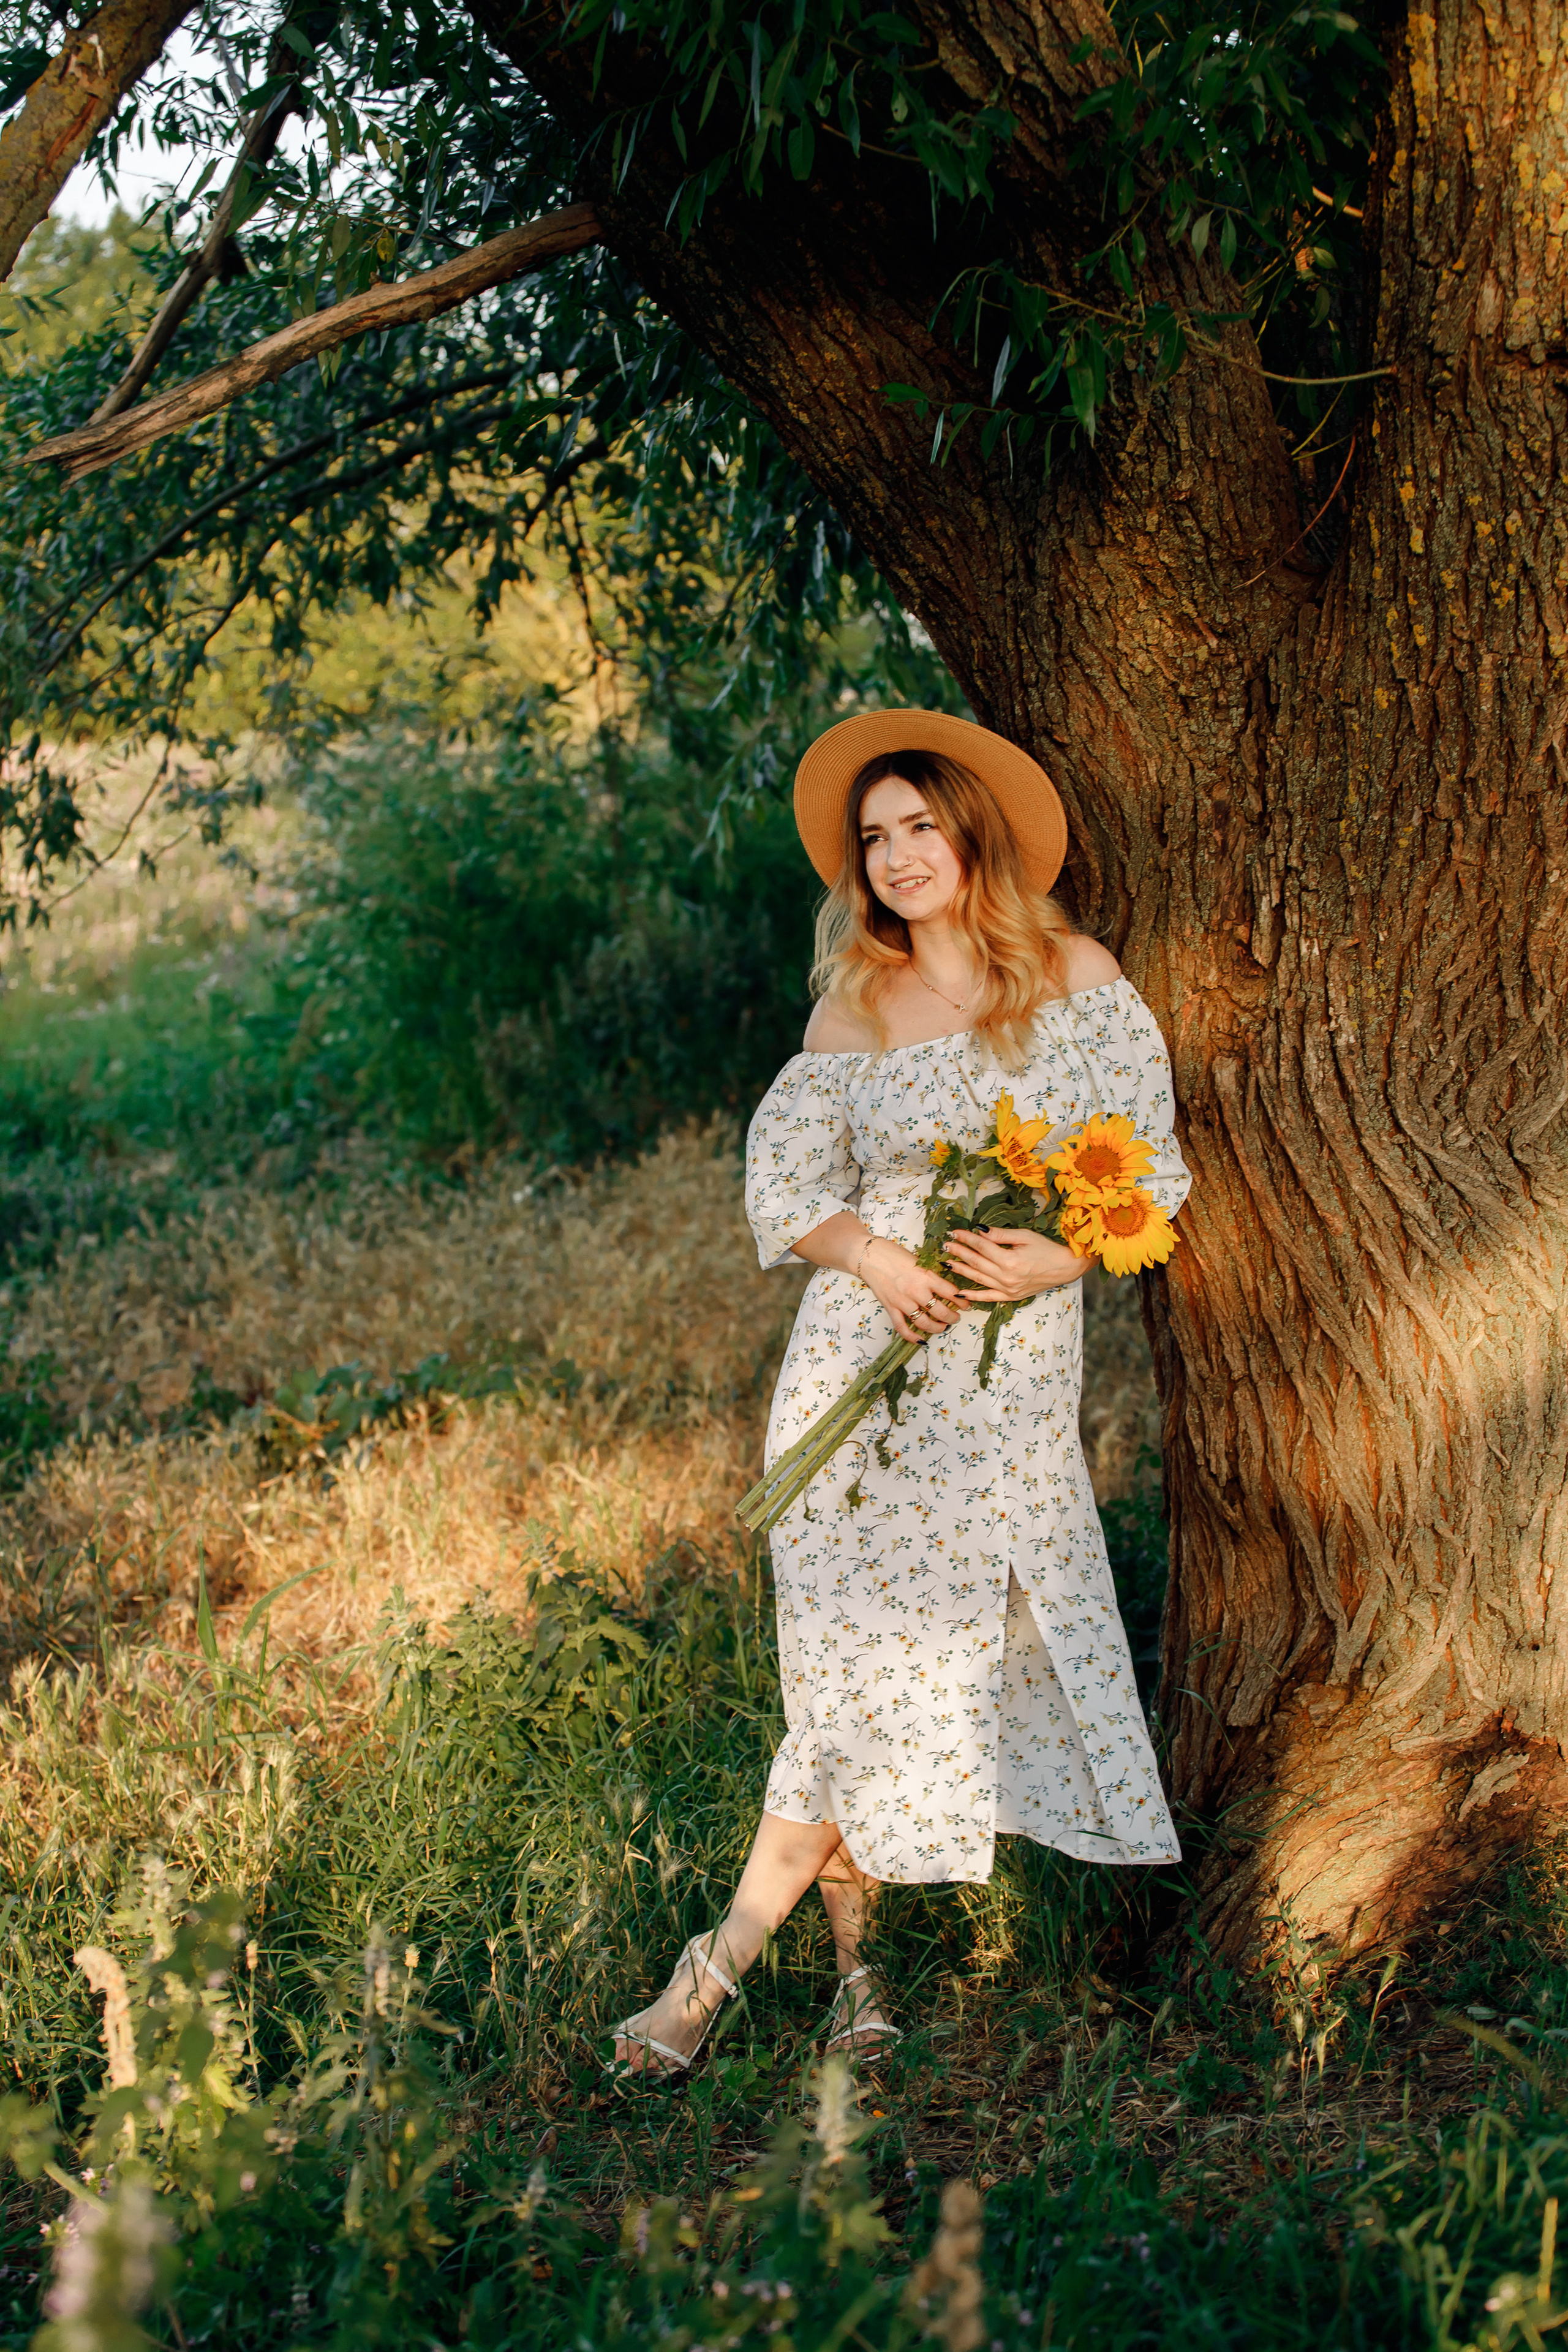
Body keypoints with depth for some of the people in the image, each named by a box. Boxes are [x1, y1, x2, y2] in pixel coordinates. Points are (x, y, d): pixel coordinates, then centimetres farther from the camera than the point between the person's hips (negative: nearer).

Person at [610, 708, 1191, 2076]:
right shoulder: (856, 1007, 8)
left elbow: (1150, 1163, 5)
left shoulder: (1077, 978, 5)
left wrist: (1062, 1257, -13)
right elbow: (785, 1176, 8)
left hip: (1016, 1370, 0)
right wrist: (875, 1257, -12)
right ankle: (855, 1959, 7)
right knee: (869, 1652, -5)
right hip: (867, 1353, 0)